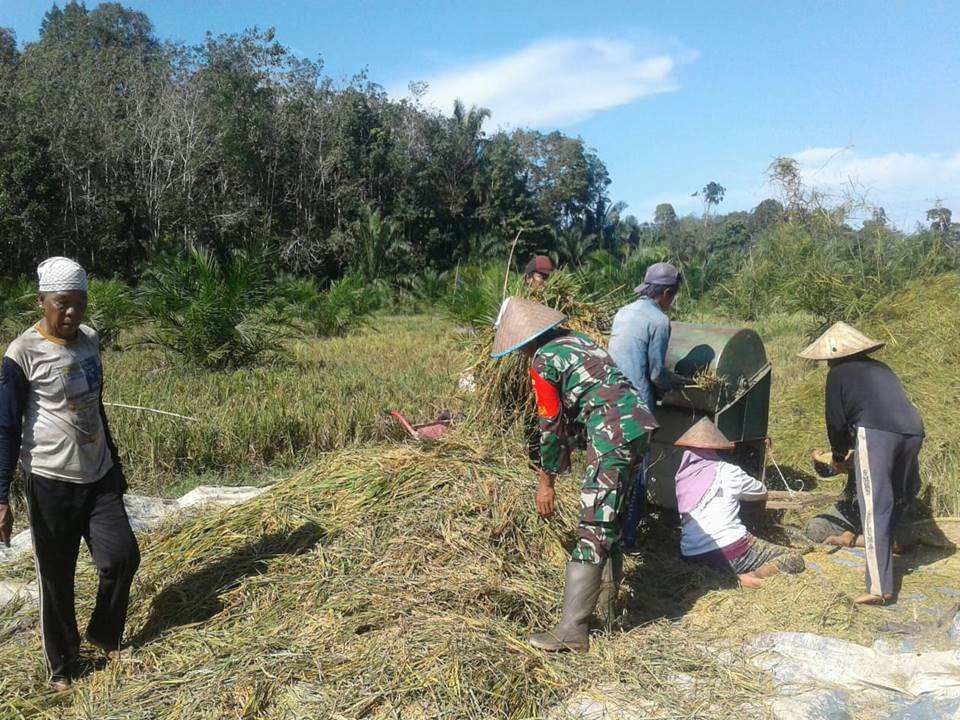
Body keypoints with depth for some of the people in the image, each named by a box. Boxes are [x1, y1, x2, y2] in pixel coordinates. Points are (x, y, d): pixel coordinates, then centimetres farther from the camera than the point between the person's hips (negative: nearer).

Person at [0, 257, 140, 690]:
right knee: (56, 578, 6)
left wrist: (115, 465, 20)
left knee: (122, 557, 4)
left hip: (99, 476, 5)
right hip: (50, 481, -5)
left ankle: (104, 634, 30)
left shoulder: (89, 340, 3)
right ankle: (61, 666, 25)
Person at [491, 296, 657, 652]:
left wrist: (546, 482, 6)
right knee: (610, 519, 20)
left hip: (612, 435, -9)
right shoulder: (576, 339, 19)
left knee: (594, 530, -9)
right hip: (638, 424, 9)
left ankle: (572, 631, -6)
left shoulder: (543, 362, -6)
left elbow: (551, 425, -4)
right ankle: (606, 604, 34)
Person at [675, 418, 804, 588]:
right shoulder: (727, 471, -1)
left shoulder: (682, 475, 8)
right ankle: (747, 578, -13)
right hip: (731, 553, -5)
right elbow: (762, 493, 16)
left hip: (692, 559, 5)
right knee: (795, 560, 10)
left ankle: (726, 577, 1)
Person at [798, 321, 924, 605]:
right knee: (896, 499, 25)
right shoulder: (880, 368, 31)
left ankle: (879, 587, -12)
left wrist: (839, 455, 28)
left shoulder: (839, 373, 13)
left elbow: (837, 421, 11)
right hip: (913, 432, 7)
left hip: (876, 434, -7)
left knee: (875, 508, -8)